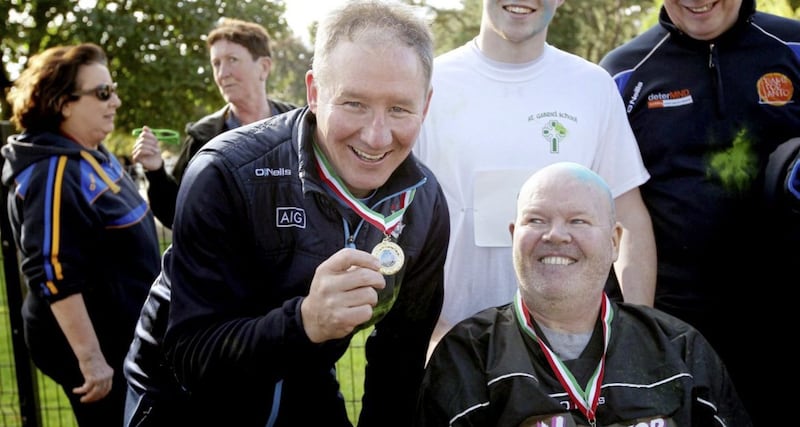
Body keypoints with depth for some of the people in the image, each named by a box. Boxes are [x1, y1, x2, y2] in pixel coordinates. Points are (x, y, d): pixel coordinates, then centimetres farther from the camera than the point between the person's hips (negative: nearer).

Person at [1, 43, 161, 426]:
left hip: (120, 335, 10)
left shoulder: (94, 155, 6)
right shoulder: (53, 175, -23)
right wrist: (90, 358, -28)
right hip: (92, 344, -9)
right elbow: (54, 278, -28)